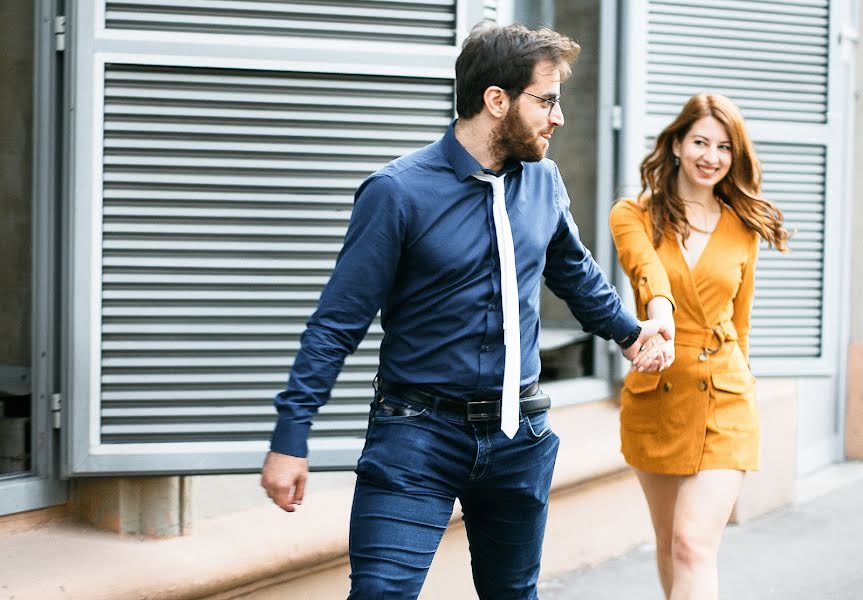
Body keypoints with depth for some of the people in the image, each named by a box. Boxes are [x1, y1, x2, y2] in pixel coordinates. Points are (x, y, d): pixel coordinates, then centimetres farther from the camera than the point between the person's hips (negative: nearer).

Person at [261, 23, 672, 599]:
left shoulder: (544, 179, 2)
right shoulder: (399, 192, -15)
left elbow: (574, 268, 23)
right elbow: (338, 322, -12)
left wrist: (628, 331, 26)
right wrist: (290, 439, -15)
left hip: (518, 435, 5)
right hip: (419, 433, -5)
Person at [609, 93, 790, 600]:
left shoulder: (743, 229, 5)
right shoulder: (634, 215, -1)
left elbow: (738, 323, 14)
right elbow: (647, 270, -24)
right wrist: (659, 315, -45)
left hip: (725, 404, -1)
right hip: (654, 400, 1)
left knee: (695, 546, -13)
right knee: (670, 543, 16)